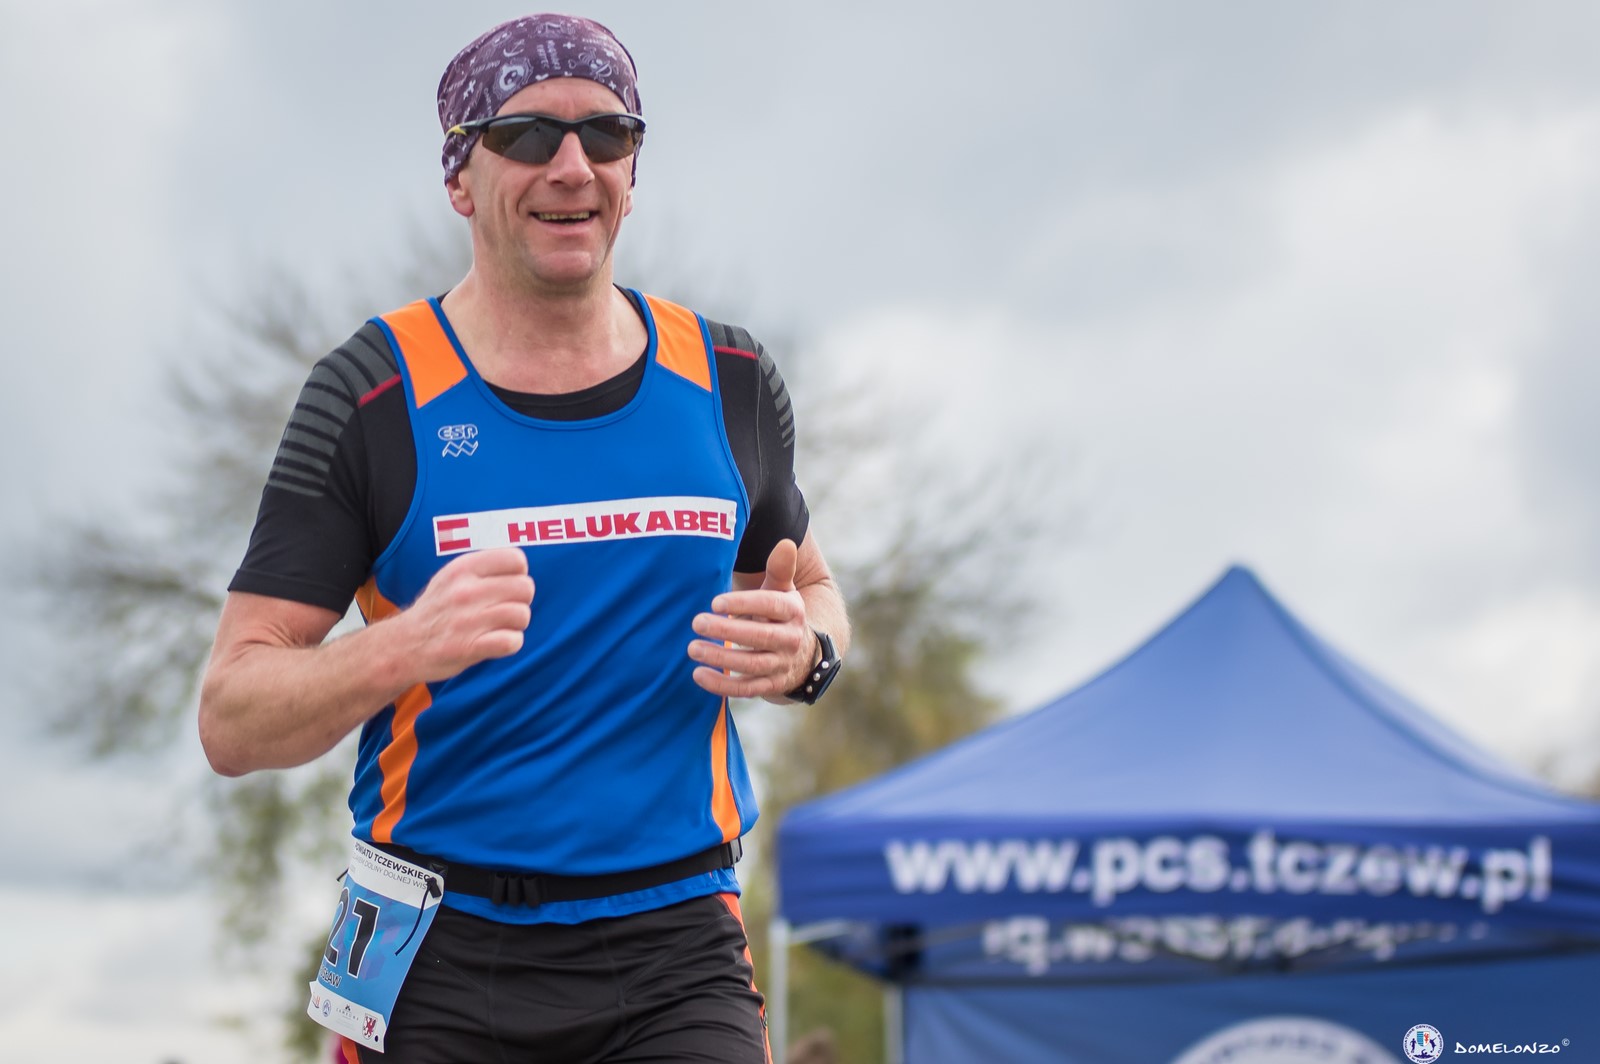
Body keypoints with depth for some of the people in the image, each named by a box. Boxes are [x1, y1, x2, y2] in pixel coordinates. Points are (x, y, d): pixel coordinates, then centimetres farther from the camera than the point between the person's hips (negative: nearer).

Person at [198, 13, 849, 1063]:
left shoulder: (729, 383, 7)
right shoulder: (373, 397, -3)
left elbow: (814, 591, 22)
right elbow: (232, 720, -6)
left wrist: (802, 651, -3)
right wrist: (402, 650, -26)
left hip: (676, 949, 2)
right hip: (440, 968, -2)